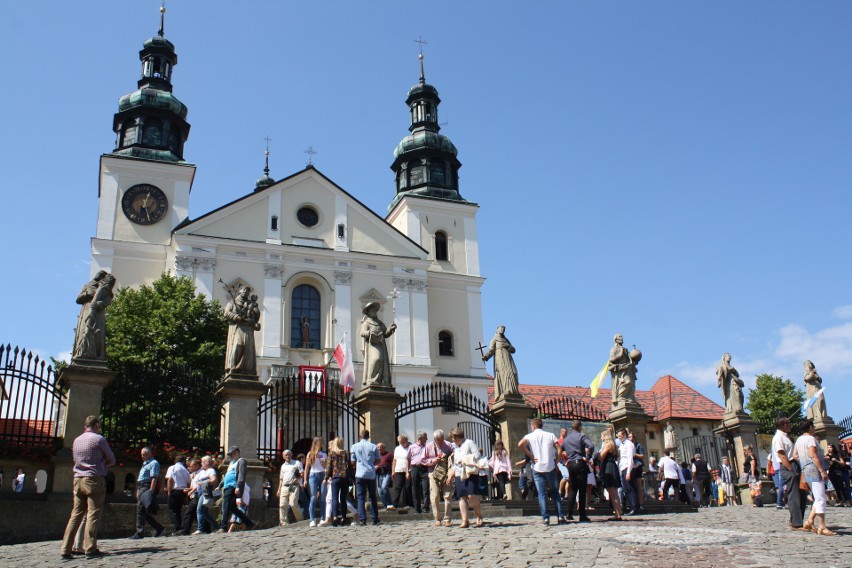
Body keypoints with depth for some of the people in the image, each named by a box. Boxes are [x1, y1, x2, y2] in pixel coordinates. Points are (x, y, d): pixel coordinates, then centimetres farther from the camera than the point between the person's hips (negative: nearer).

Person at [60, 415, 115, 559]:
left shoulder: (76, 440, 14)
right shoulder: (99, 439, -5)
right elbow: (112, 460, 2)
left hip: (78, 479, 6)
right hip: (95, 480, -6)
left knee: (76, 514, 7)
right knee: (93, 514, -4)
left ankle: (66, 549, 4)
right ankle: (90, 549, -7)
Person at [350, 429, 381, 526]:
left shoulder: (354, 446, 1)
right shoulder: (373, 447, 0)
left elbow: (353, 461, 5)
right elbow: (377, 460, 4)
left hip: (360, 474, -1)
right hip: (371, 474, 1)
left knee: (361, 497, 2)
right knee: (373, 497, 12)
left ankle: (362, 519, -6)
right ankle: (375, 518, 12)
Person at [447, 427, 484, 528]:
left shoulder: (469, 443, 4)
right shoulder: (456, 448, 24)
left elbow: (477, 455, -6)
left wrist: (464, 459, -9)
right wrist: (450, 476, 19)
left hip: (470, 473, -6)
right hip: (459, 475, 7)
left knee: (471, 495, -18)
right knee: (462, 497, -2)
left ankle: (479, 517, -2)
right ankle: (465, 520, -1)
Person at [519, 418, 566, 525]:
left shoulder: (529, 436, 1)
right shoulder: (550, 435, 6)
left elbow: (520, 444, -19)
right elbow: (559, 450, -2)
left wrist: (531, 457, -10)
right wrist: (556, 463, 7)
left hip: (537, 469, -1)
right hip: (550, 467, 1)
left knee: (542, 494, 4)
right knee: (555, 492, 12)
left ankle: (545, 517, -2)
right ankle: (560, 516, 5)